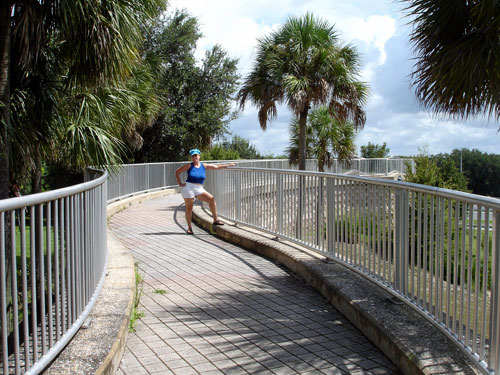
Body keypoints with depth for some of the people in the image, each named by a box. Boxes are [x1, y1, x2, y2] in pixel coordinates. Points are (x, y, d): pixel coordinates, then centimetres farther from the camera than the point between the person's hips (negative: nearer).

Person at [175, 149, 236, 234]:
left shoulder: (204, 166, 9)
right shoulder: (189, 166, 1)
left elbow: (216, 167, 17)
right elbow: (177, 172, 6)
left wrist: (227, 165, 18)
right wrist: (179, 183, 0)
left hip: (199, 189, 3)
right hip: (188, 188, -3)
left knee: (211, 199, -13)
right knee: (189, 208, -2)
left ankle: (215, 220, -5)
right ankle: (189, 228, 10)